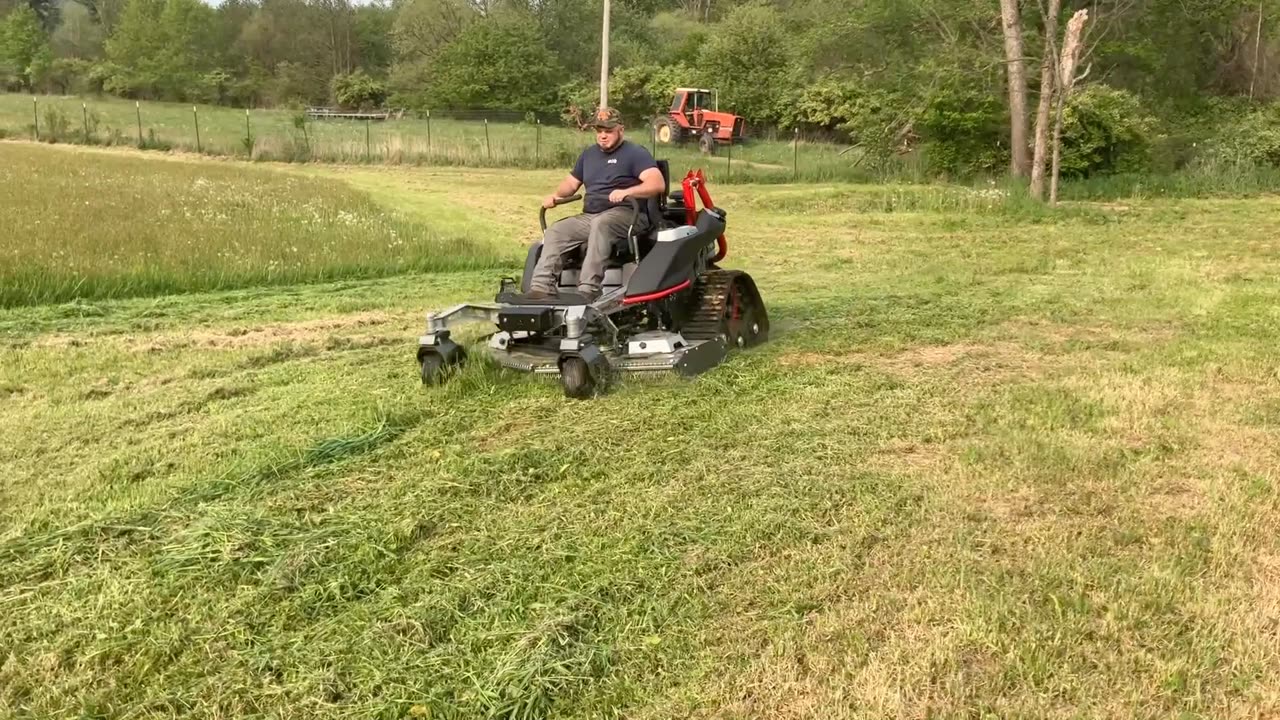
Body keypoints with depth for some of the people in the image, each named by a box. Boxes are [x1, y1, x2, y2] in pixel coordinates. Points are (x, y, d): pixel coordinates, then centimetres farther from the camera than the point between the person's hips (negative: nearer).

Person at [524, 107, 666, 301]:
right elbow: (572, 182, 27)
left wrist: (626, 192, -31)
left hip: (627, 214, -7)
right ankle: (542, 288, -27)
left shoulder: (635, 153, -2)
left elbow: (658, 183, -15)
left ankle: (588, 290, -46)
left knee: (600, 224, -38)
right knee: (555, 232, -14)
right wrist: (556, 195, 4)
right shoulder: (588, 154, 21)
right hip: (589, 217, 7)